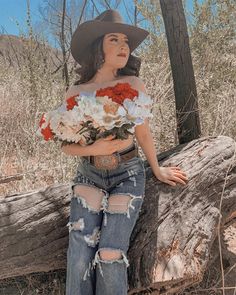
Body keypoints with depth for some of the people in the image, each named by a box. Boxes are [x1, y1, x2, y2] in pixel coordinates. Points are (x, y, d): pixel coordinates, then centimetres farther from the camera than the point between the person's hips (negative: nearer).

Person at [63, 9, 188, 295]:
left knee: (110, 255, -9)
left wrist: (157, 170, 15)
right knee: (80, 257, -10)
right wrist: (93, 149, -22)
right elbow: (67, 145, -1)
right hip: (89, 176, 1)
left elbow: (143, 133, 4)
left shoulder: (133, 85, -8)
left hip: (128, 176, -1)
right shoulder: (75, 92, -4)